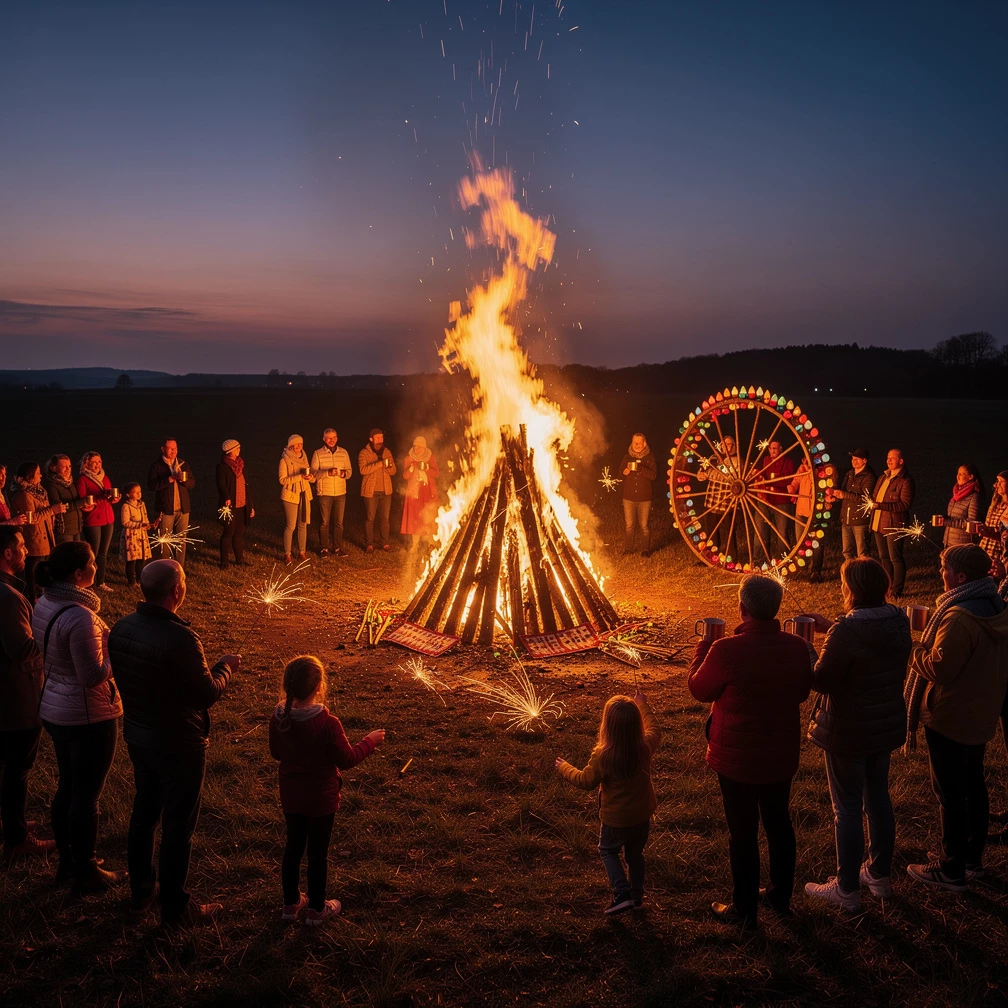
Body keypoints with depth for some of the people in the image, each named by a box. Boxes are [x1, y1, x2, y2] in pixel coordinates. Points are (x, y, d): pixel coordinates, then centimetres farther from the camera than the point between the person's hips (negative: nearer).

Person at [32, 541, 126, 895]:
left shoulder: (44, 604, 0)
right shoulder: (80, 617, -28)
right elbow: (94, 675, -25)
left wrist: (103, 638, 9)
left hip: (54, 709, 9)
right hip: (88, 716, -9)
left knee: (67, 787, 22)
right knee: (86, 795, 6)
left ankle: (67, 862, 37)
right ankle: (85, 874, 21)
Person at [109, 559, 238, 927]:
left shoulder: (121, 629, -6)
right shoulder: (179, 638, -29)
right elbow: (208, 694, -22)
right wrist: (224, 667, -3)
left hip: (137, 735, 7)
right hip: (178, 745, -7)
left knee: (144, 811, 23)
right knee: (178, 825, 7)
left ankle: (141, 889, 39)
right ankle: (174, 907, 20)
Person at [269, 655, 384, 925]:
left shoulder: (279, 718, -11)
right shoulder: (327, 723, -28)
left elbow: (275, 753, 4)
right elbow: (346, 759, -18)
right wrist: (369, 741, -3)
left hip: (290, 797, 5)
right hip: (321, 799, -5)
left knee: (293, 847, 20)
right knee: (318, 852, 11)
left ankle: (291, 903, 34)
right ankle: (316, 909, 26)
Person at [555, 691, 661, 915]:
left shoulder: (603, 756, -29)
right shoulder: (645, 747, -18)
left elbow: (586, 781, -13)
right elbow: (655, 730, 6)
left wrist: (564, 768, 4)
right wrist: (643, 705, 18)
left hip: (616, 820, -4)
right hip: (643, 815, 4)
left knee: (608, 851, 20)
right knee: (635, 854, 25)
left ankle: (622, 894, 7)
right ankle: (637, 896, 36)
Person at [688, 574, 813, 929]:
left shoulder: (726, 651, -28)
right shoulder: (797, 647, -12)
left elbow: (699, 689, -9)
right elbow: (802, 691, 5)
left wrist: (703, 646, 3)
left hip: (737, 758, -5)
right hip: (781, 756, 5)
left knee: (742, 833, 10)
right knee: (779, 822, 22)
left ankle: (744, 910, 24)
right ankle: (781, 895, 40)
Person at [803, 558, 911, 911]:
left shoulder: (846, 632, -28)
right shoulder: (899, 622, -4)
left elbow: (822, 681, -21)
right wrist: (832, 628, 9)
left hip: (848, 732, -7)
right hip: (887, 725, 7)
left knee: (847, 809, 7)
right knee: (878, 798, 22)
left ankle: (847, 889, 19)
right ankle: (880, 875, 37)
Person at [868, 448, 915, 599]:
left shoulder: (906, 480, -12)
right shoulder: (883, 477, 15)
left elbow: (906, 504, -19)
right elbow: (874, 495, 27)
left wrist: (881, 506, -24)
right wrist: (872, 503, 3)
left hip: (894, 525, -8)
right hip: (878, 523, 8)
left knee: (895, 558, -3)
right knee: (884, 557, 16)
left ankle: (897, 591, 4)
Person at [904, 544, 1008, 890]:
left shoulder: (958, 618, -29)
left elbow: (938, 669, -27)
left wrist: (915, 650, -11)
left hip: (950, 718, -9)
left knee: (950, 792, 3)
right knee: (973, 783, 21)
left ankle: (952, 871, 14)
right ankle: (972, 856, 35)